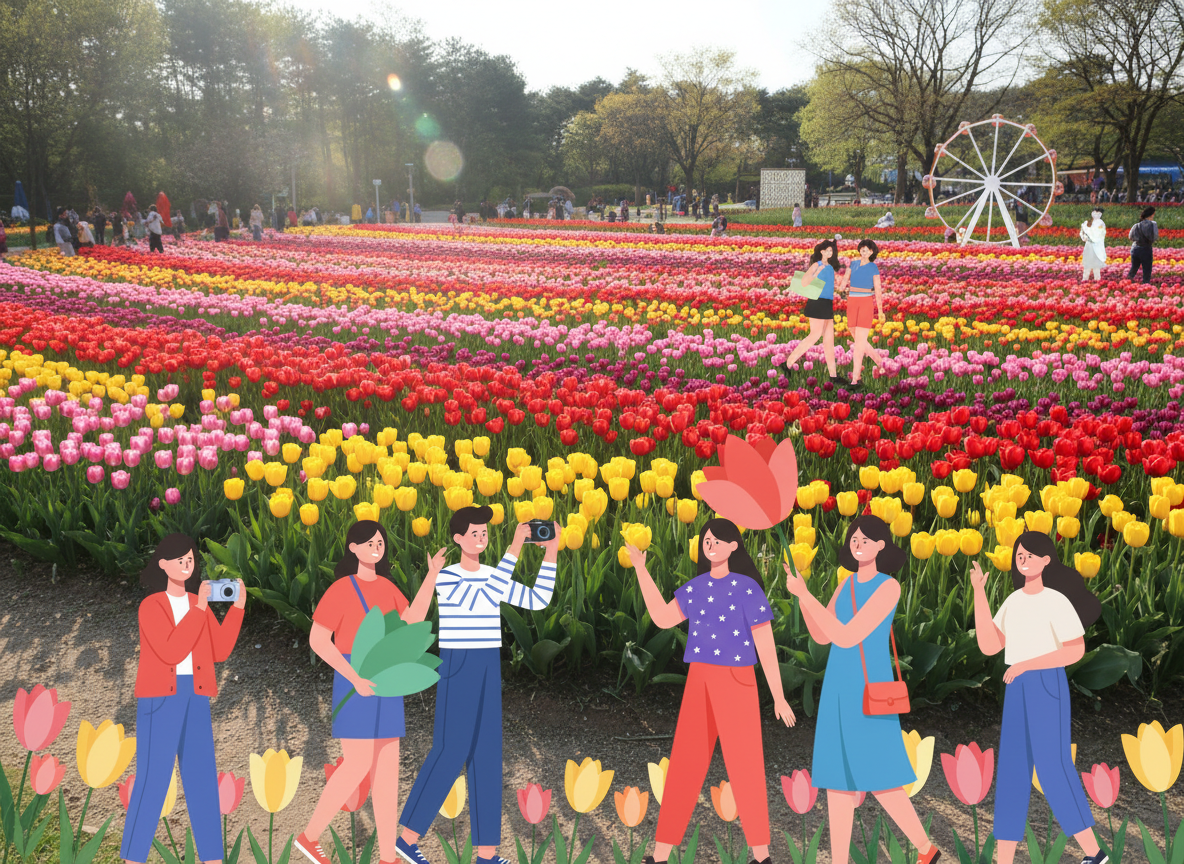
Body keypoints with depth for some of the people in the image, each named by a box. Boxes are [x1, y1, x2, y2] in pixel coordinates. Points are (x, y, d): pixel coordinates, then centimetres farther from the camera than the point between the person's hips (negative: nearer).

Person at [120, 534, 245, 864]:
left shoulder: (198, 603, 11)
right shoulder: (150, 606, -8)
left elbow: (219, 652, 5)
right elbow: (172, 653, -20)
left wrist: (238, 605, -3)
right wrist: (200, 608, -22)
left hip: (194, 698, 5)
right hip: (159, 698, -5)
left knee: (203, 776, 3)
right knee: (152, 778, -7)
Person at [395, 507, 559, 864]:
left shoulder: (493, 576, 11)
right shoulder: (446, 577, -10)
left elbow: (538, 601, 5)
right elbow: (485, 601, -26)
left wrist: (551, 553, -3)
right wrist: (514, 550, -27)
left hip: (489, 672, 7)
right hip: (457, 669, -7)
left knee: (487, 757, 5)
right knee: (450, 754, -6)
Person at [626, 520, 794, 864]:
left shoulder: (747, 588, -7)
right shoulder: (696, 587, 10)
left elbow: (765, 645, -7)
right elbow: (663, 619, 4)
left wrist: (778, 697, -6)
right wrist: (641, 569, 4)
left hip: (736, 682, -5)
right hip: (699, 682, 5)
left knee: (744, 767, 0)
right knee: (683, 765, 4)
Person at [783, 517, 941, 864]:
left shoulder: (889, 586, -14)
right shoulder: (849, 582, 11)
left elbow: (846, 637, -20)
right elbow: (822, 637, 8)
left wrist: (805, 594, -21)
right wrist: (800, 593, -7)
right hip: (840, 688, 7)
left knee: (879, 780, -4)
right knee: (837, 776, 4)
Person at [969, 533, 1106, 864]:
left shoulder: (1056, 600, -10)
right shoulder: (1014, 600, 10)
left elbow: (1076, 650, -14)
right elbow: (989, 647, 2)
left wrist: (1025, 665, -18)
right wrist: (979, 593, -3)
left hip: (1047, 686, -7)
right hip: (1017, 690, 7)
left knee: (1053, 769, -6)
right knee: (1011, 771, 4)